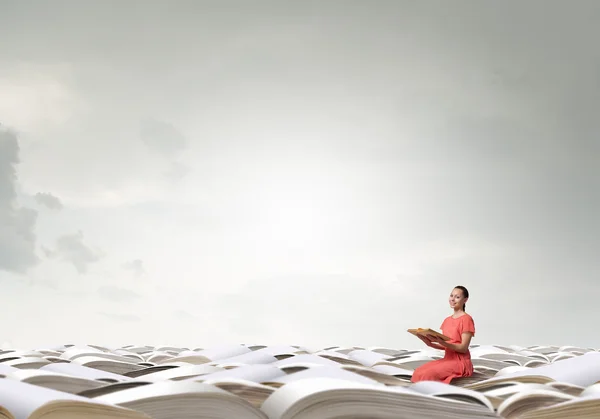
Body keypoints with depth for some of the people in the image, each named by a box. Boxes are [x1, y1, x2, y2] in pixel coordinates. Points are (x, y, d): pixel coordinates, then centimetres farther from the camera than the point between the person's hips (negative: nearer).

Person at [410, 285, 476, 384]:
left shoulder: (466, 319, -10)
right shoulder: (447, 320, 14)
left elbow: (463, 348, -16)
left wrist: (441, 342, -27)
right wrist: (431, 344, -5)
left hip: (460, 362, -8)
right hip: (447, 358, 8)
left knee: (428, 374, -26)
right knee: (418, 372, -13)